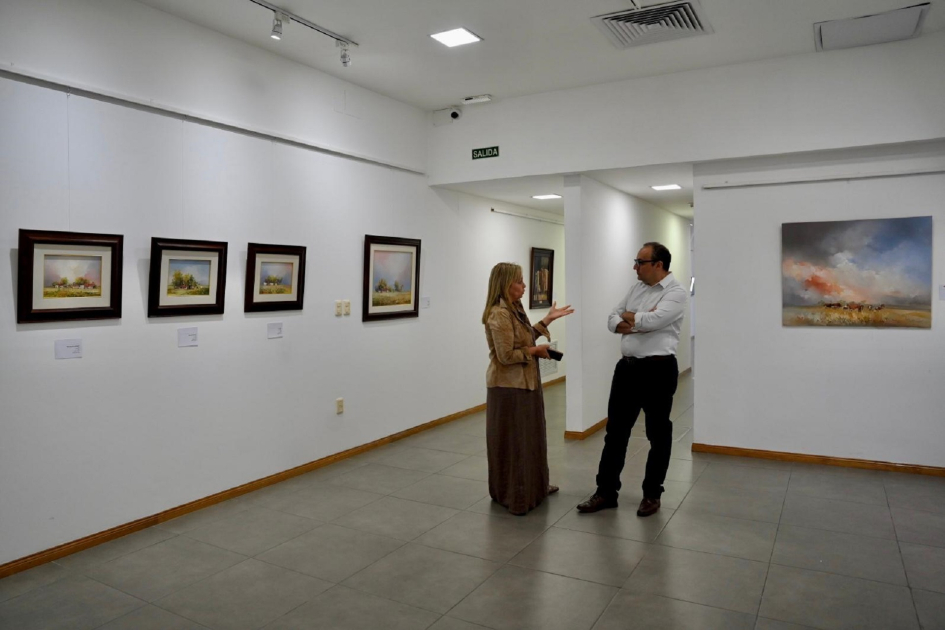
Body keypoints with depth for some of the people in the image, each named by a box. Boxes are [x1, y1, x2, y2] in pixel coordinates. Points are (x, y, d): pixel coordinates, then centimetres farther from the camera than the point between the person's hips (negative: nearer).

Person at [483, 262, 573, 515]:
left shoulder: (514, 309, 9)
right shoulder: (499, 314, -21)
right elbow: (506, 356, -24)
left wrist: (548, 319, 12)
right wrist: (536, 350, -13)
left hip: (524, 383, 10)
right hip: (509, 386, -10)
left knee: (529, 436, 19)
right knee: (513, 441, 2)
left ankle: (533, 486, 34)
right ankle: (515, 496, 15)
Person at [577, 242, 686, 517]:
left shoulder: (675, 292, -10)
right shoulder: (636, 288, 13)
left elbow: (652, 321, -24)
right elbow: (612, 319, 11)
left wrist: (629, 316, -5)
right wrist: (625, 325, -12)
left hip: (658, 370, -7)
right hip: (627, 367, 7)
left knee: (658, 434, 8)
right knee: (615, 431, 9)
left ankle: (652, 494, 24)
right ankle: (606, 491, 19)